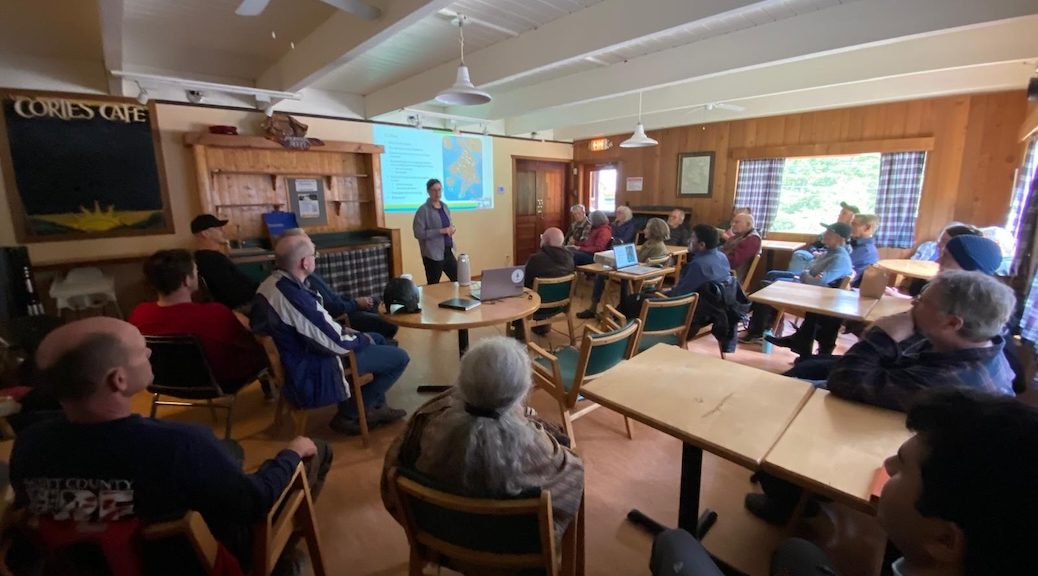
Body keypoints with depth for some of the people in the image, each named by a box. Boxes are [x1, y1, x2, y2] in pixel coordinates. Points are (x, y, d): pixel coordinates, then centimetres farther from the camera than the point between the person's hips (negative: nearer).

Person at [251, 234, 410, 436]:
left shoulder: (271, 283, -3)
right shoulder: (294, 296, -33)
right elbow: (336, 344, -25)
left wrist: (342, 329, 3)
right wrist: (364, 339, -7)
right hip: (310, 373, -10)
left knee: (379, 339, 21)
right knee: (399, 357, -7)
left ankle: (376, 406, 27)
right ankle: (348, 415, 8)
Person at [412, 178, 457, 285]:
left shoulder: (445, 206, 10)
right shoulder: (423, 210, -10)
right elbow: (419, 233, -17)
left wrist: (452, 228, -1)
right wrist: (440, 231, -22)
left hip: (448, 251, 7)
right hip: (433, 254, -6)